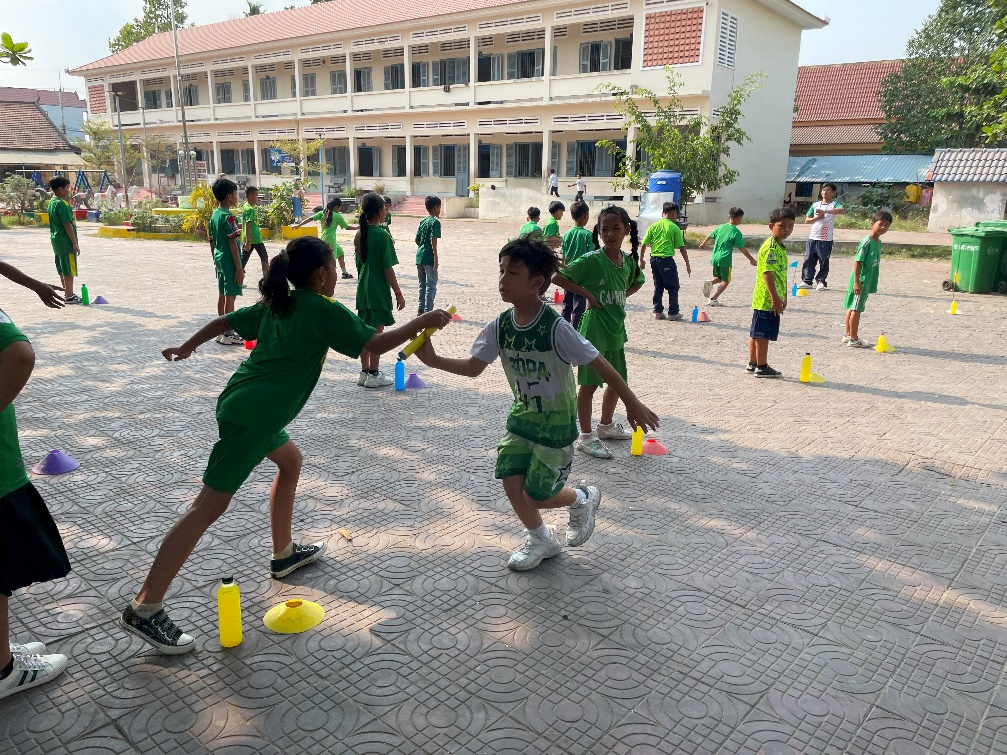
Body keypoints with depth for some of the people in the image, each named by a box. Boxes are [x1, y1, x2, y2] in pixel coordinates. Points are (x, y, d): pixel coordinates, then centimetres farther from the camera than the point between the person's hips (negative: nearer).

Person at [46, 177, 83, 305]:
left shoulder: (51, 202, 13)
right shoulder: (62, 204, -17)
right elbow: (67, 224, -20)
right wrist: (75, 243, -18)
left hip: (56, 240, 10)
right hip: (66, 241, -10)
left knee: (63, 269, 15)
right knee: (69, 270, -4)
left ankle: (67, 293, 23)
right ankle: (69, 296, -1)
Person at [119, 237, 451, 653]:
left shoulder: (275, 304, 12)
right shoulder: (325, 310, -10)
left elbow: (225, 321, 19)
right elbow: (376, 344, -15)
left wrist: (186, 348, 32)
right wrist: (424, 321, -5)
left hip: (241, 402, 10)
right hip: (250, 417, -10)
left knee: (290, 461, 27)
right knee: (210, 505, -7)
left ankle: (283, 553, 37)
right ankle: (144, 609, -3)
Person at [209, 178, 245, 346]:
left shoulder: (214, 215, 10)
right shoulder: (229, 217, -16)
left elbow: (212, 241, 15)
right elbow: (232, 243, -18)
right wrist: (239, 267, -17)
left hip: (219, 260, 9)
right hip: (230, 261, -9)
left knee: (222, 296, 14)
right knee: (230, 297, -4)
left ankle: (222, 331, 21)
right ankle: (228, 334, 1)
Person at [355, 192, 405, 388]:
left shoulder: (360, 234, 5)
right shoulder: (382, 235, -16)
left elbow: (359, 264, 12)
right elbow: (388, 269, -15)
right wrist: (399, 293, -8)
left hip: (363, 290, 7)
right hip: (379, 291, -7)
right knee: (376, 333, 1)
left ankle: (365, 372, 21)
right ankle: (374, 375, 8)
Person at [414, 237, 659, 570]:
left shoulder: (556, 328, -27)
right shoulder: (500, 326, -9)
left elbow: (599, 364, -21)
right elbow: (473, 367, -3)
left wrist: (632, 404, -15)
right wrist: (434, 360, -18)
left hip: (557, 423, -5)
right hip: (522, 416, 5)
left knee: (536, 496, -1)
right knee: (511, 482, 0)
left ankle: (582, 498, 32)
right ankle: (541, 540, 28)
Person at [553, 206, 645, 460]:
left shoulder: (628, 261, 4)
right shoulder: (592, 260, -15)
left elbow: (637, 282, 25)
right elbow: (557, 277, -17)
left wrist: (622, 296, 7)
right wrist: (586, 293, -18)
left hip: (616, 332, 7)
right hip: (594, 331, -7)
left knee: (617, 382, 18)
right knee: (589, 384, 2)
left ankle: (606, 425, 39)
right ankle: (585, 437, 13)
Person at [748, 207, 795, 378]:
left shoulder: (780, 247, 16)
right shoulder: (771, 247, -16)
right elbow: (767, 273, -22)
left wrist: (783, 298, 22)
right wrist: (775, 298, -23)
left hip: (773, 299, 10)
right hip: (768, 299, -10)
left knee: (756, 332, 14)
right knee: (763, 334, -2)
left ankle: (752, 364, 22)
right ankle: (762, 367, 5)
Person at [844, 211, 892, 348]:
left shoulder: (879, 242, 10)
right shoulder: (867, 242, -17)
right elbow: (857, 261, -20)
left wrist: (872, 283, 21)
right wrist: (857, 281, -23)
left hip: (867, 282, 9)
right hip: (860, 282, -9)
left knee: (852, 309, 15)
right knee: (856, 310, -2)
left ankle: (848, 335, 25)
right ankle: (854, 339, 4)